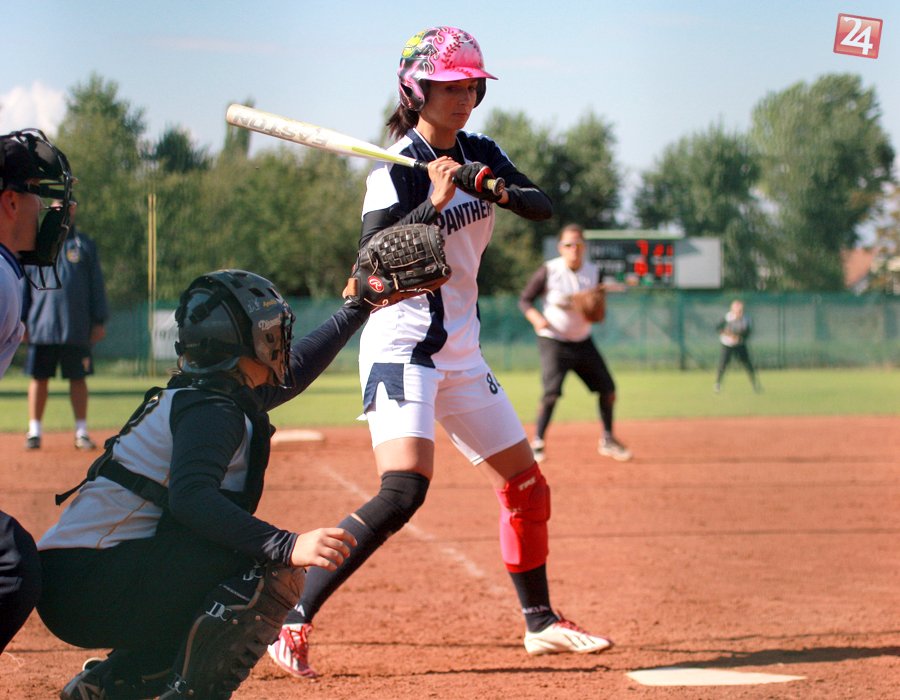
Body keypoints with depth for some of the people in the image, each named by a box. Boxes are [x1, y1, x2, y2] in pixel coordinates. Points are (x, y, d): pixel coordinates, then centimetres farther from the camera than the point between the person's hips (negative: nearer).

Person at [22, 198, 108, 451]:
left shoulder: (84, 244, 8)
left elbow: (96, 285, 8)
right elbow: (23, 285, 10)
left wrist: (99, 321, 3)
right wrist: (20, 320, 4)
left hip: (77, 327, 0)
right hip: (41, 326, 0)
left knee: (78, 378, 3)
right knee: (39, 378, 3)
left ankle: (81, 432, 8)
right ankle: (34, 431, 10)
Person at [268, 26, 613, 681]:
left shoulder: (479, 154, 8)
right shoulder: (396, 171, -14)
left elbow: (544, 205, -1)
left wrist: (494, 189, -20)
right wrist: (435, 205, -30)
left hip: (461, 350, 8)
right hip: (401, 345, -8)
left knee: (527, 484, 13)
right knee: (403, 490, -25)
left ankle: (541, 621, 29)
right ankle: (290, 619, -24)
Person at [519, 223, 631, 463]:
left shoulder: (594, 272, -2)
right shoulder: (549, 271, -13)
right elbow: (524, 300, -6)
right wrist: (535, 317, -25)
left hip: (583, 342, 5)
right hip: (553, 342, -5)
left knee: (607, 388, 4)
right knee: (552, 392, -20)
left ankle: (607, 440, 22)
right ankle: (538, 443, -7)